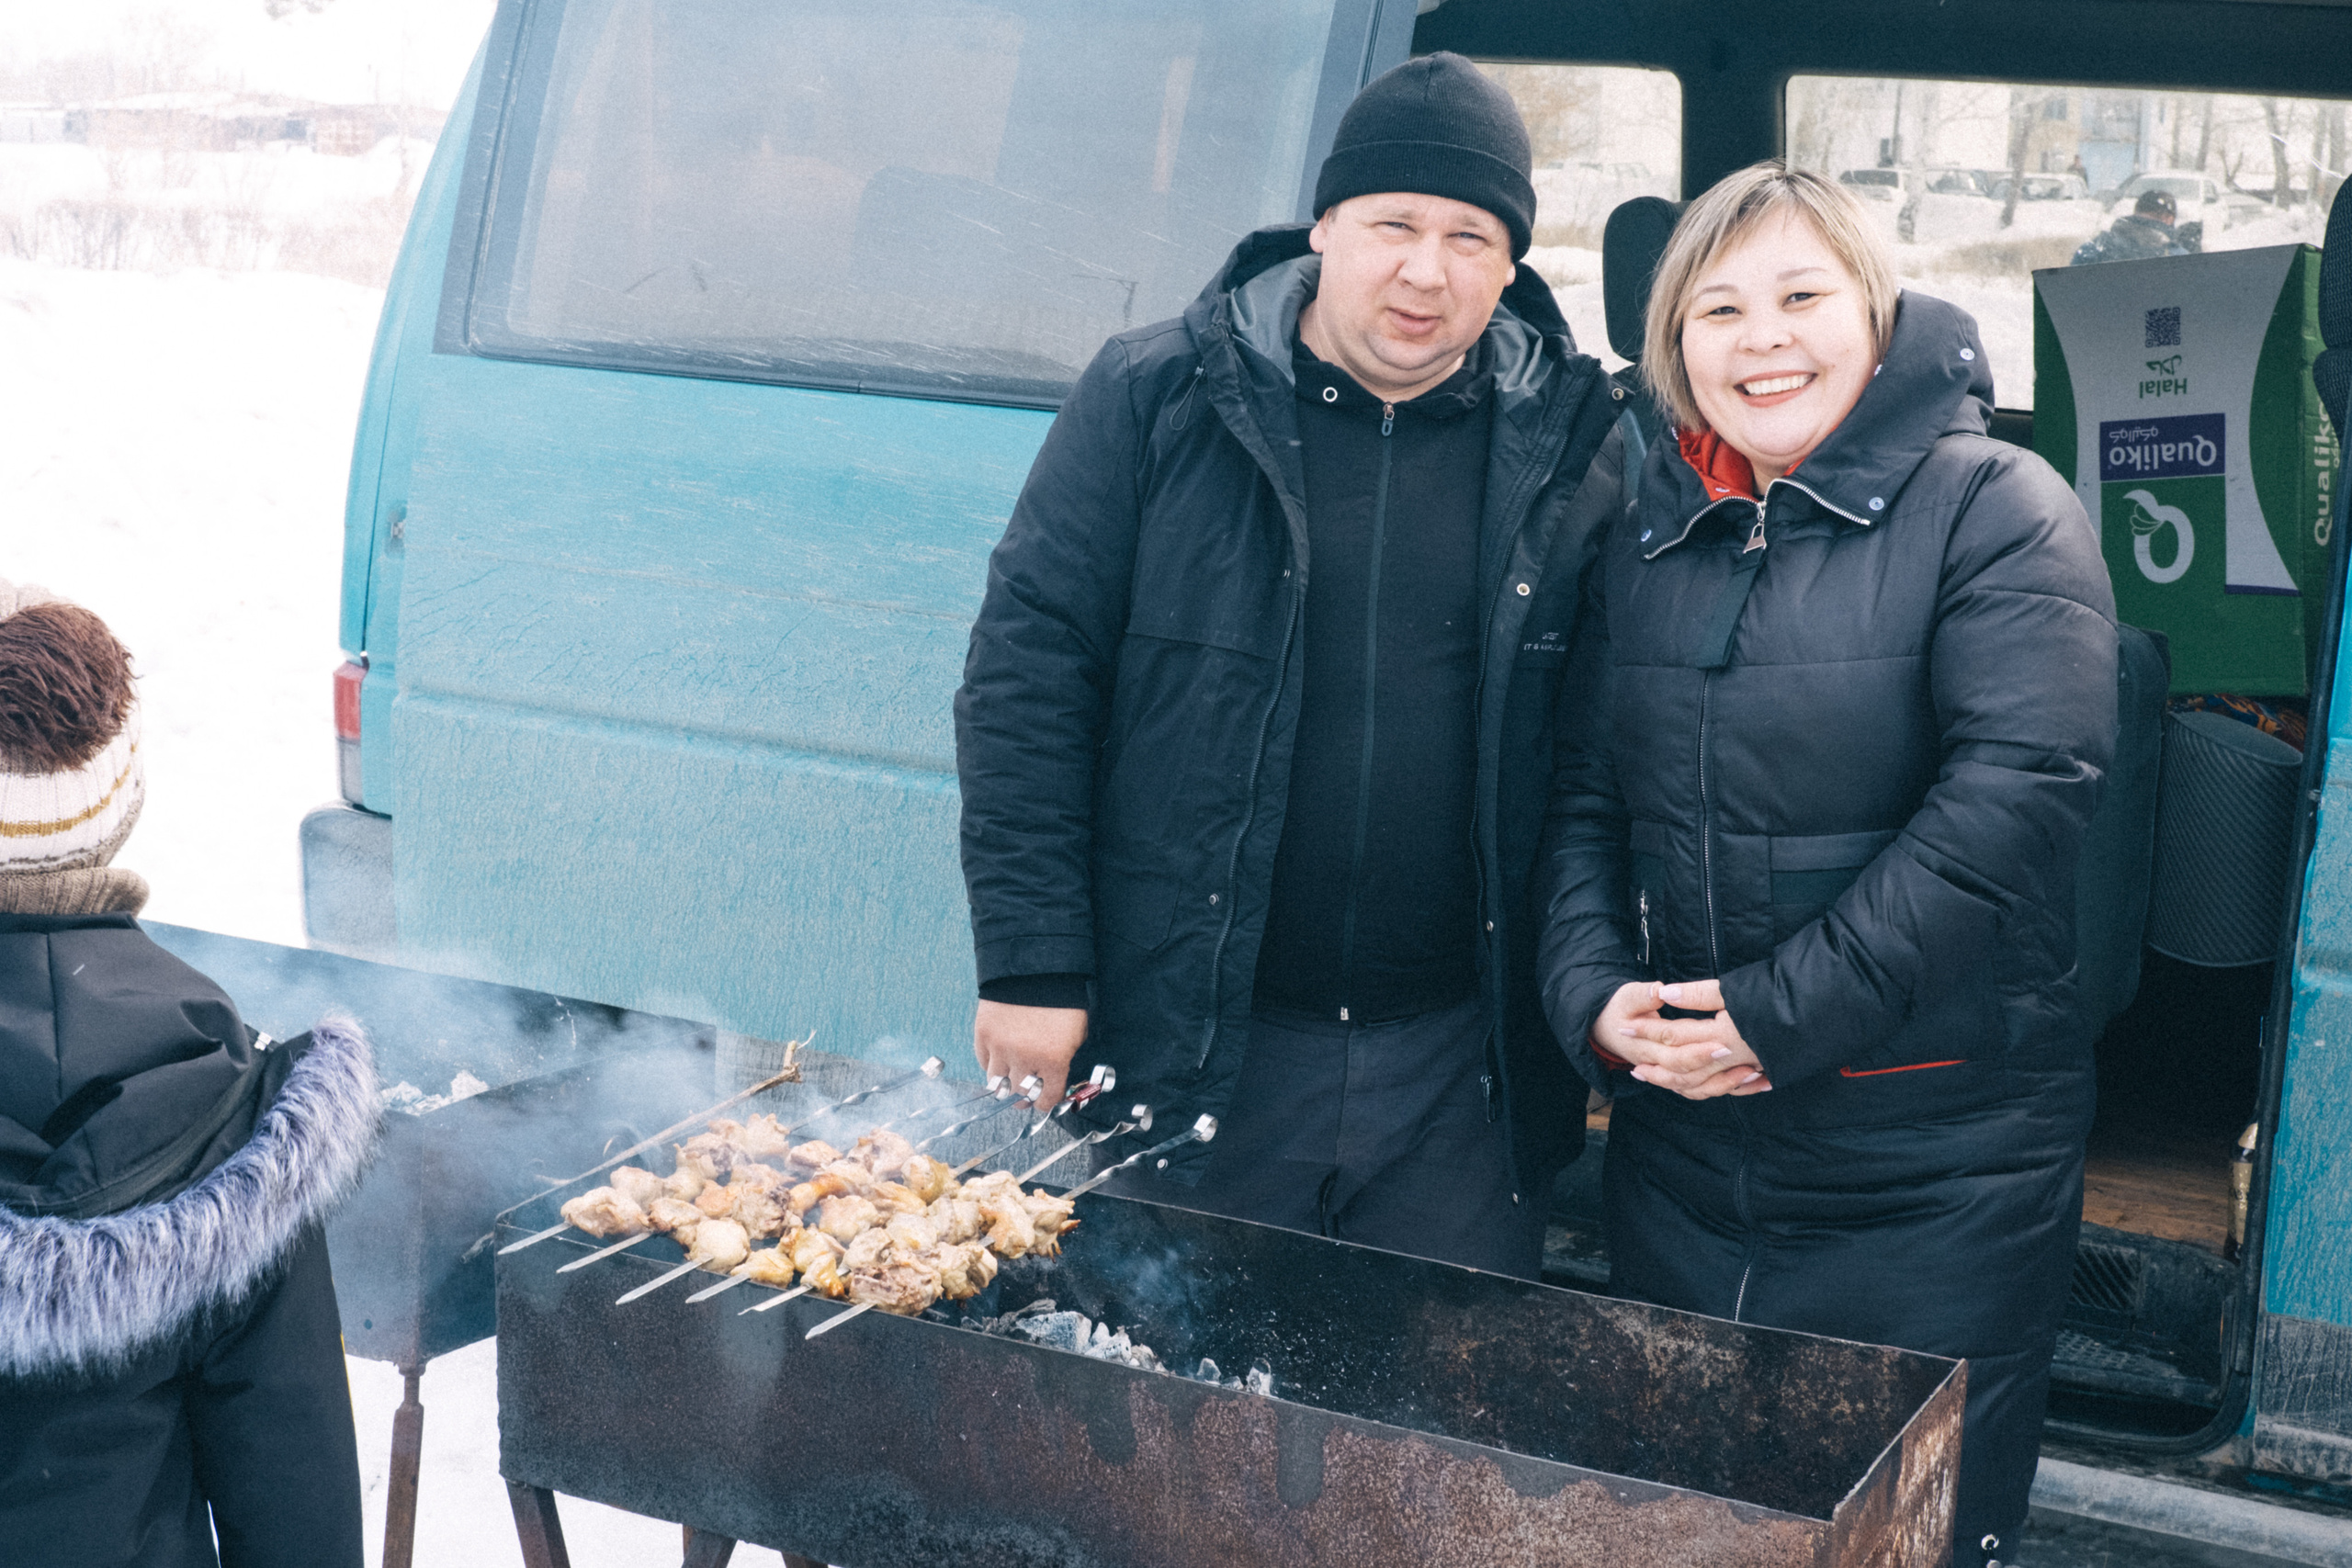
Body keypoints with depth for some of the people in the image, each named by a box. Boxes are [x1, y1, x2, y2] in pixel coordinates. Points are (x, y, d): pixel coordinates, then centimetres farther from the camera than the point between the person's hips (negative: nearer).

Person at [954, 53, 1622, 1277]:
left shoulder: (1573, 442, 2)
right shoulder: (1150, 398, -2)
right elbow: (1026, 668, -3)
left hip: (1463, 1080, 1)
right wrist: (1031, 966, -8)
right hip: (1184, 1057, -1)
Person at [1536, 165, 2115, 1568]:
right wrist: (1595, 993, -10)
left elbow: (2018, 792, -19)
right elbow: (1583, 789, 8)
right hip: (1676, 1149, 5)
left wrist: (1783, 1013, -19)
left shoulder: (1997, 510, -8)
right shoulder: (1650, 532, 9)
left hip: (1937, 1175, -5)